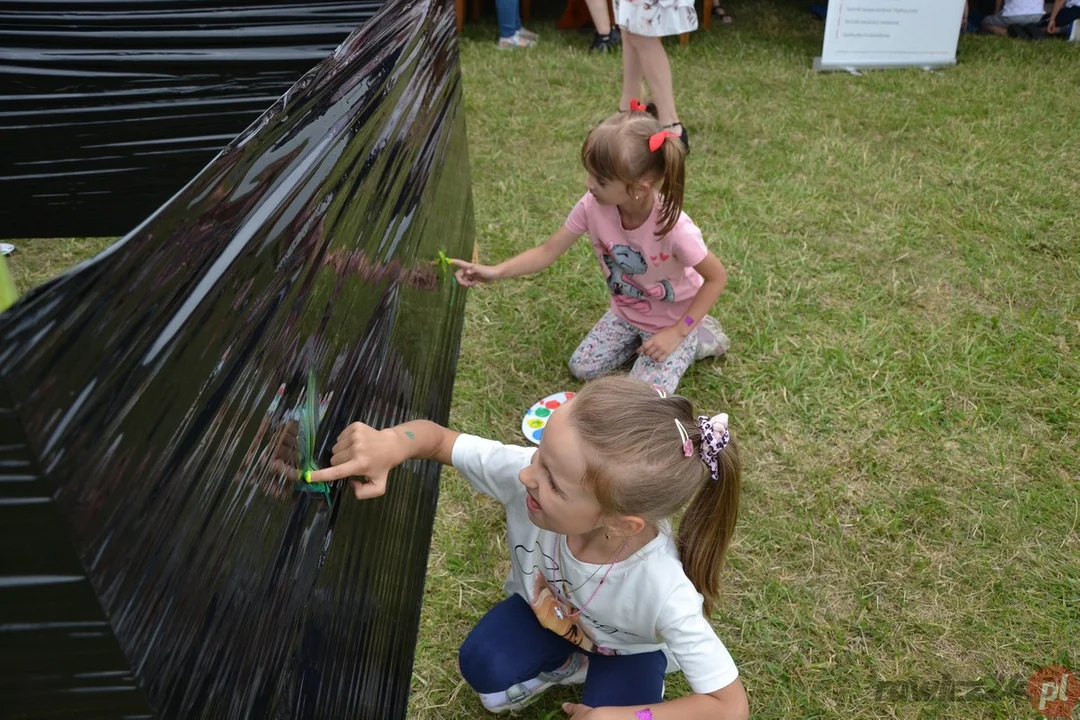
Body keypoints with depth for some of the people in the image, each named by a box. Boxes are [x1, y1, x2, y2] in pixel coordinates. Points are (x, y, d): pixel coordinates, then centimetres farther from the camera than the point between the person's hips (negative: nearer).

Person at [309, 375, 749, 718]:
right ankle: (571, 665, 7)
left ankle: (607, 675, 10)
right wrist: (390, 444, -48)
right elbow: (438, 437, -24)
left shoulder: (662, 591, -43)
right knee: (481, 666, -23)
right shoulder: (521, 473, -37)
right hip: (544, 608, 2)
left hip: (627, 648, -2)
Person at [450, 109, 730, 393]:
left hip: (672, 321, -5)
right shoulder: (593, 205, -25)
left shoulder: (674, 228, -38)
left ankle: (695, 339, 11)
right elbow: (548, 251, -16)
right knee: (581, 369, 6)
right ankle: (640, 337, 23)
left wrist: (677, 332, -25)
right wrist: (497, 271, -30)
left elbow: (717, 277, -24)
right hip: (626, 313, 5)